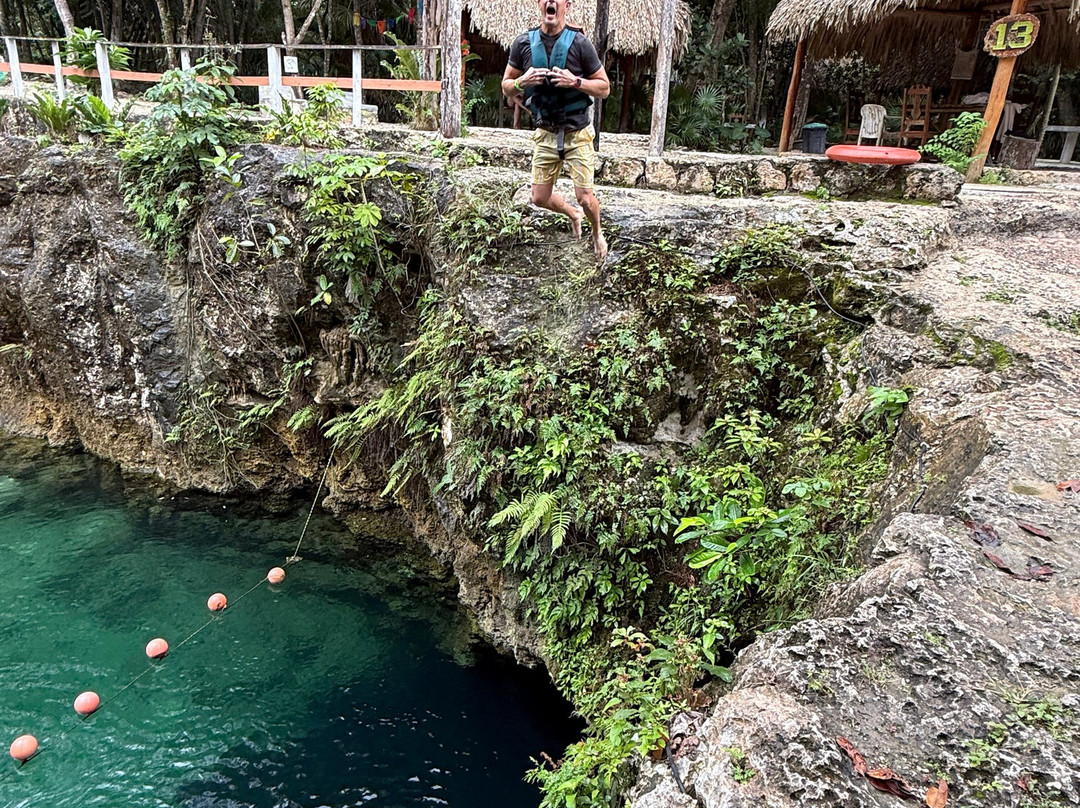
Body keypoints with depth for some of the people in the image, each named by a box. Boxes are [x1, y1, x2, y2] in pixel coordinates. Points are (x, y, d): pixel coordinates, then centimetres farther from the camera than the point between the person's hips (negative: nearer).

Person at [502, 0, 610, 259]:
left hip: (577, 133, -3)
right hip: (545, 134, 3)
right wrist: (522, 82, -14)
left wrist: (575, 82, -20)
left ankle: (597, 232, 28)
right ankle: (573, 214, 39)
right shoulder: (523, 43, 0)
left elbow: (604, 88, -3)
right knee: (540, 198, 6)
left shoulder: (579, 43, -7)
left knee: (585, 196, -6)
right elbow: (506, 87, 8)